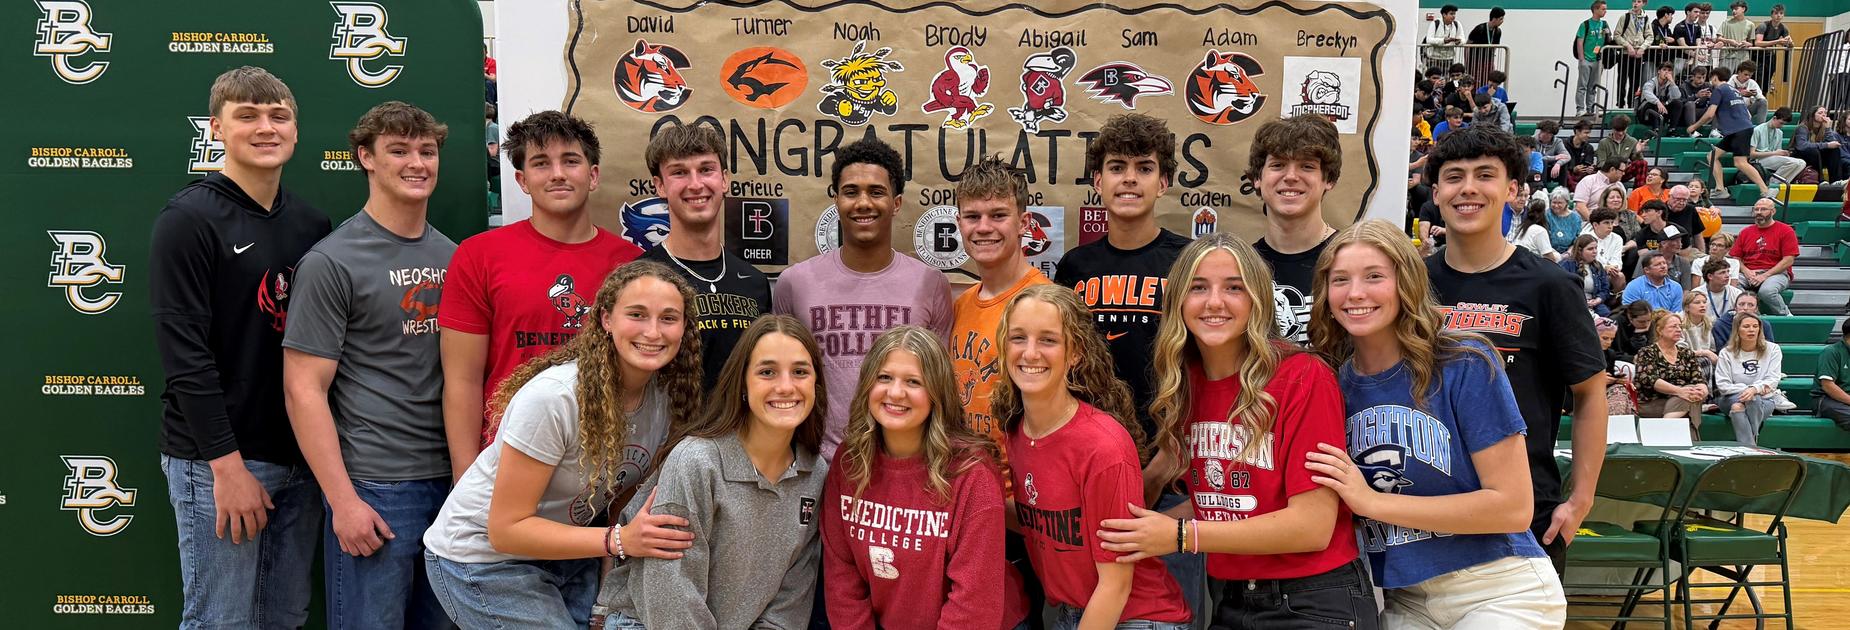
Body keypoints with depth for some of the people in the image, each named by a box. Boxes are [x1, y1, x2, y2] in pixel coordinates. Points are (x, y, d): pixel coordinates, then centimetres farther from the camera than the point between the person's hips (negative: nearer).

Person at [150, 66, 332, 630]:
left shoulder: (313, 223, 10)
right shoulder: (188, 219, -8)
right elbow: (185, 355, -14)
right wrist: (227, 465, -18)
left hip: (298, 458, 6)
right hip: (217, 461, -6)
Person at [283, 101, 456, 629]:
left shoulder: (451, 255, 10)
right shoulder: (330, 263, -7)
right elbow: (304, 390, -10)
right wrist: (344, 501, -14)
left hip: (450, 480, 6)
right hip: (372, 488, -6)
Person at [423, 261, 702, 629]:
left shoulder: (668, 395, -10)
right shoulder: (551, 399, -29)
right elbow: (507, 529, -24)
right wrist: (619, 540, -31)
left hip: (567, 553, 6)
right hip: (486, 557, -6)